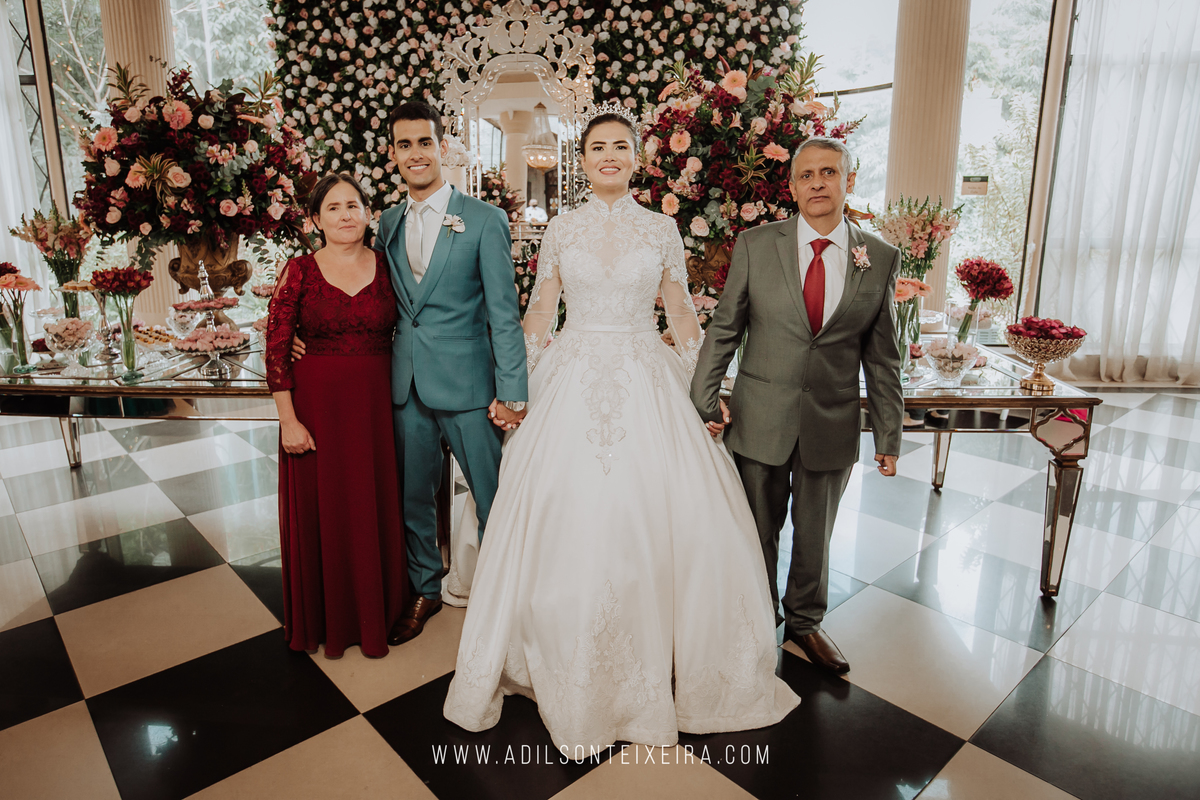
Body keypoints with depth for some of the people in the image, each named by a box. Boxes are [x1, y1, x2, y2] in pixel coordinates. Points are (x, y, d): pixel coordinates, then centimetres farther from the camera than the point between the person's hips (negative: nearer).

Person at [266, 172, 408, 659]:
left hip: (376, 406, 1)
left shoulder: (388, 267, 2)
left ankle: (376, 613, 31)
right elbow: (276, 349, -4)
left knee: (376, 509, 10)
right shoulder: (300, 271, -3)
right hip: (317, 404, -1)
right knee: (321, 512, 10)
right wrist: (288, 420, -9)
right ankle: (326, 619, 31)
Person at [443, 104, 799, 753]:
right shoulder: (561, 230, 7)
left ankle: (651, 672, 23)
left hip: (647, 388, 0)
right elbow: (539, 315, 9)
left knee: (654, 525, -1)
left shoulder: (662, 229, 6)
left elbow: (682, 316, 8)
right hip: (573, 388, 0)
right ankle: (570, 673, 24)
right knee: (567, 526, 1)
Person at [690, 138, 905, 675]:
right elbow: (723, 331, 1)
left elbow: (881, 356, 4)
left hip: (833, 427, 1)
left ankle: (805, 621, 41)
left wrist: (888, 434, 4)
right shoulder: (755, 246, -3)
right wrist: (703, 401, -5)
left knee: (815, 535, 16)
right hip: (760, 420, -1)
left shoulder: (881, 259, 1)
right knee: (757, 530, 13)